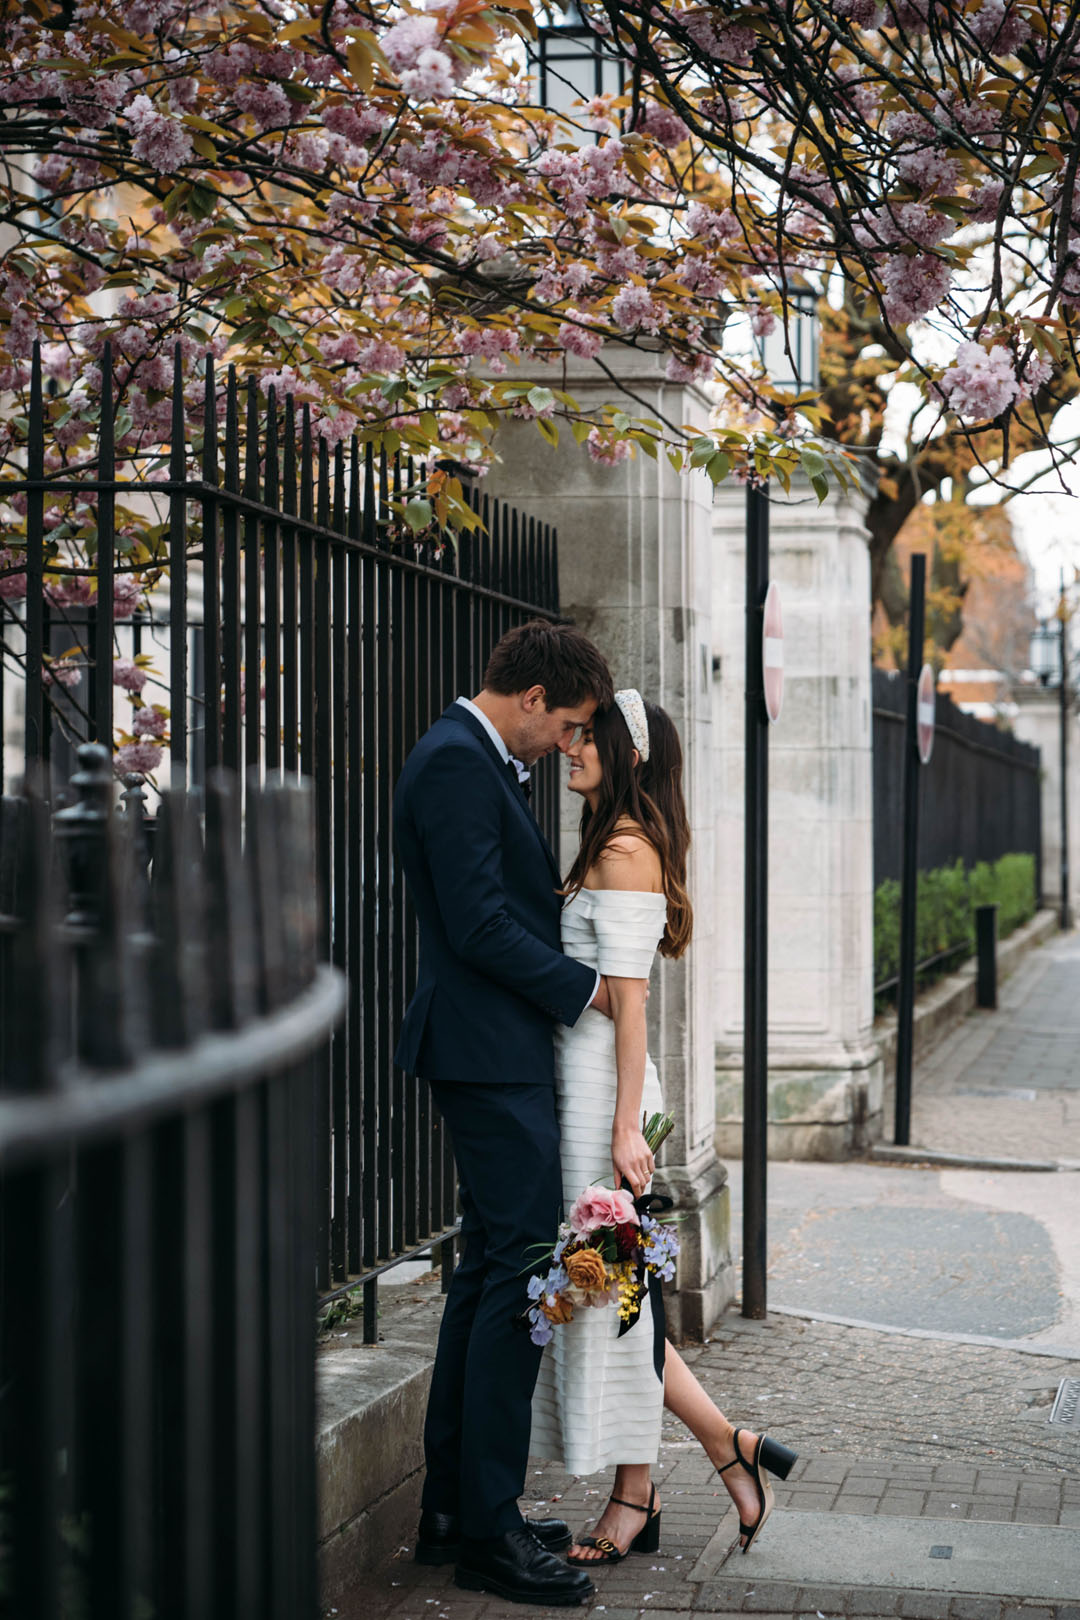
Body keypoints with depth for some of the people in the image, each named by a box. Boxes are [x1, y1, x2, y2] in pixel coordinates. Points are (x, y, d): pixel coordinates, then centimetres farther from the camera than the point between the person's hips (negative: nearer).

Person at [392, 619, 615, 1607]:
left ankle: (453, 1507, 21)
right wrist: (582, 988, -11)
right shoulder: (456, 764, -15)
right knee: (520, 1272, -10)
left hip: (496, 1053, 11)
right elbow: (477, 926, -21)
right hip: (491, 1053, -11)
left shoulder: (475, 761, 18)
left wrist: (560, 895, 9)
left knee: (489, 1271, 14)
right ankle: (488, 1532, -5)